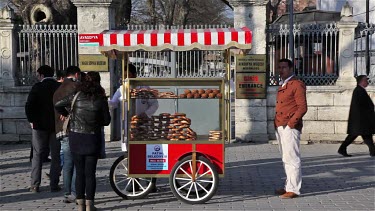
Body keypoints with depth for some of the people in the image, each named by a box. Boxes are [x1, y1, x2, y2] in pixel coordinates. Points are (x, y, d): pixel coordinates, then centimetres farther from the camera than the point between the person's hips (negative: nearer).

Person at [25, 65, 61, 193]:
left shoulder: (37, 87, -7)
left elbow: (28, 106, -13)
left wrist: (31, 120, -1)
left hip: (40, 126, -2)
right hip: (57, 126, 2)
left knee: (37, 155, 7)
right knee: (56, 156, 8)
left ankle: (35, 185, 7)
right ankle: (54, 185, 7)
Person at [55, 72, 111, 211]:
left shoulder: (77, 95, -4)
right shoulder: (101, 99, -7)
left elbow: (57, 105, -1)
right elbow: (106, 120, -1)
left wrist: (66, 114, 17)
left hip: (75, 137, 1)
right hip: (93, 138, -1)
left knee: (79, 172, 11)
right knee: (90, 173, 6)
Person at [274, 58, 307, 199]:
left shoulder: (297, 85, -8)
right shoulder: (282, 86, 19)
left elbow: (302, 107, -13)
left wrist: (290, 124, -16)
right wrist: (277, 124, 13)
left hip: (290, 128, -9)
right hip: (280, 128, 9)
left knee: (292, 159, -6)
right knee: (285, 159, 14)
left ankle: (293, 190, -2)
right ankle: (289, 186, 23)